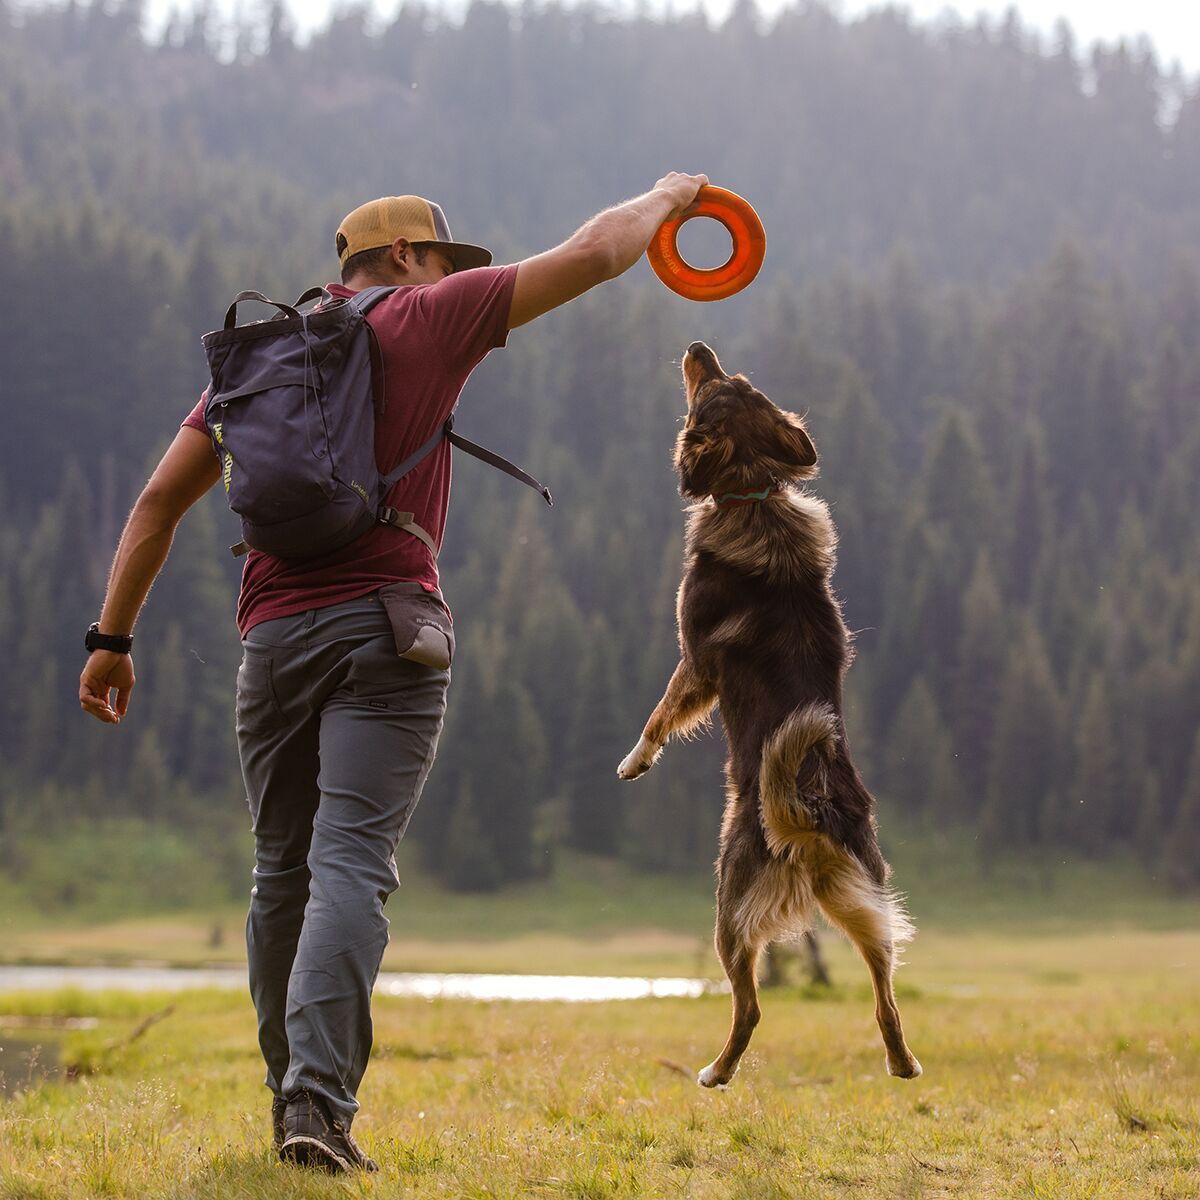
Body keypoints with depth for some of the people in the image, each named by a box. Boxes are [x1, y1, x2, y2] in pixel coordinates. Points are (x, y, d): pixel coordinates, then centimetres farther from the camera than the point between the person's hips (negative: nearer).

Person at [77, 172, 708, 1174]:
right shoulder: (426, 319, 6)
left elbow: (161, 499, 13)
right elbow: (593, 254, 9)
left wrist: (113, 637, 15)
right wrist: (666, 198, 27)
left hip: (273, 634, 5)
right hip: (385, 625, -4)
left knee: (283, 869, 14)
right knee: (351, 865, -12)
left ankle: (293, 1098, 21)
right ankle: (320, 1101, -24)